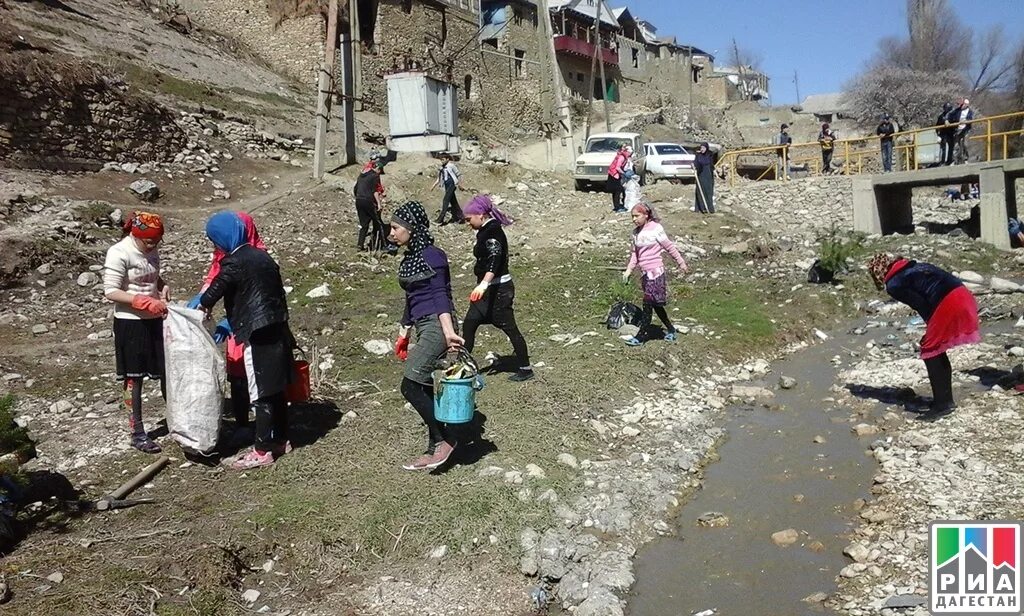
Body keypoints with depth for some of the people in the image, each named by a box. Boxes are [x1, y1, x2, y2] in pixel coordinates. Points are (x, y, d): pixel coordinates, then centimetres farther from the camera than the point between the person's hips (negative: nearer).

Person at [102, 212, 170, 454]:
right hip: (130, 323, -6)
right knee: (134, 378, 4)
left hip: (155, 320, 6)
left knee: (167, 371, 9)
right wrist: (146, 302, -25)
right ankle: (137, 433, 14)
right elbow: (110, 292, -17)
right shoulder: (119, 253, -15)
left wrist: (163, 287, -2)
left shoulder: (152, 251, 5)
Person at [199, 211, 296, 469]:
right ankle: (280, 440, 26)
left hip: (258, 334, -9)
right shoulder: (261, 255, 12)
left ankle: (263, 450, 5)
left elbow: (214, 292, -4)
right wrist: (231, 323, 24)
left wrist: (202, 304, 19)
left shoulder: (234, 263, -13)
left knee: (261, 394, -2)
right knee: (276, 388, 15)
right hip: (277, 329, 9)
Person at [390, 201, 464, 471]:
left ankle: (444, 438, 1)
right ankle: (435, 449, 19)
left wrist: (448, 331, -26)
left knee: (410, 386, -13)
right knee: (423, 390, 10)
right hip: (423, 327, 9)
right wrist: (404, 332, 24)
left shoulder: (431, 255, -9)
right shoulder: (409, 258, 17)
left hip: (436, 325, -9)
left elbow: (440, 295, -16)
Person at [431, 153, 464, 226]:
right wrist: (434, 185, 11)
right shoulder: (442, 168, 12)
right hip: (446, 186, 8)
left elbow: (459, 175, -2)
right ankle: (459, 217, 21)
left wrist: (459, 184, -6)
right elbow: (439, 179, 19)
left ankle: (440, 219, -17)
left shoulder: (451, 165, -7)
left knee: (446, 200, -14)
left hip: (452, 184, -8)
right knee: (453, 201, 11)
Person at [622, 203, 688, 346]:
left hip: (655, 271, -7)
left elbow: (669, 247, -4)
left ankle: (641, 336, 2)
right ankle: (670, 330, 29)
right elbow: (635, 253, 17)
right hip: (645, 272, 7)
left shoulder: (656, 228, -10)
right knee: (655, 305, 14)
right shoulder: (636, 232, 9)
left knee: (648, 304, -4)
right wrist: (629, 270, 8)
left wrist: (681, 263, 2)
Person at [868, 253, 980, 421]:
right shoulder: (912, 267, 26)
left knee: (930, 353, 5)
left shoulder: (893, 285, 2)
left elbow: (921, 304, -5)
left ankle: (941, 404, 7)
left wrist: (932, 328, 9)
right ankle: (946, 400, 28)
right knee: (937, 351, 20)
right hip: (963, 295, 8)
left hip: (948, 304, -8)